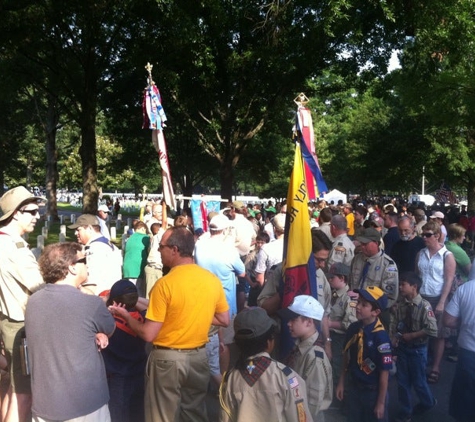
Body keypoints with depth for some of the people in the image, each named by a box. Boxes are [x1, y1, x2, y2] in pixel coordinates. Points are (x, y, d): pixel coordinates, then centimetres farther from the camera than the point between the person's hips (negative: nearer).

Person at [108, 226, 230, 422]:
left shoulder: (165, 284, -19)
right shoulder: (213, 279, -4)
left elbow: (148, 334, -17)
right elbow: (224, 320, 6)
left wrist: (125, 315, -1)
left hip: (168, 359, -5)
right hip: (199, 356, 5)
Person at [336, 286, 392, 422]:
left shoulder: (380, 336, -25)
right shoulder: (353, 328, -7)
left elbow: (384, 372, -19)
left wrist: (381, 402, -13)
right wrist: (341, 382, 11)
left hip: (373, 391, -5)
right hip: (354, 388, 5)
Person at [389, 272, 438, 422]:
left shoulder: (424, 306, -19)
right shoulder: (399, 305, -6)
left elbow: (432, 330, -22)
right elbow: (393, 325, -3)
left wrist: (410, 335, -18)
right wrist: (393, 338, -18)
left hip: (417, 349, -4)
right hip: (402, 347, 4)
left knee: (418, 381, 13)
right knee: (402, 382, 13)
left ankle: (428, 402, 46)